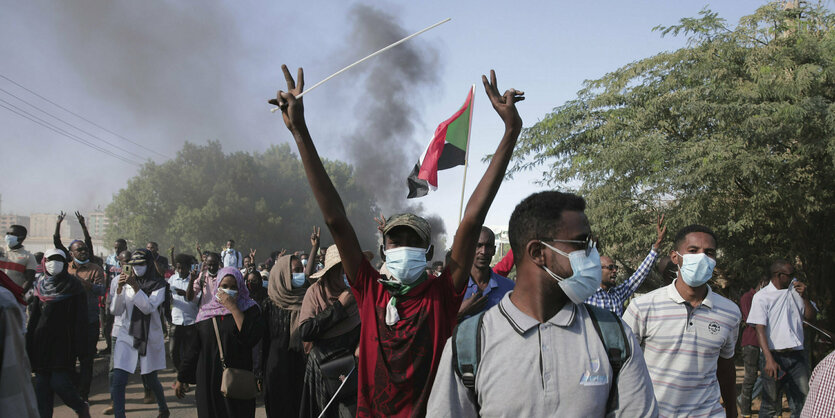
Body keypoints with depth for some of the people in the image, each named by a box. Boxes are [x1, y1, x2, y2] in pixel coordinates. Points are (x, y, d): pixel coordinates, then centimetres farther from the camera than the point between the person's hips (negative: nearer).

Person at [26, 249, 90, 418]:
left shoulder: (73, 287, -2)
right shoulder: (40, 286, 12)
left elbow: (80, 319, -6)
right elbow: (34, 317, 16)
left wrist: (80, 345, -12)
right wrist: (29, 344, 9)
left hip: (64, 342, -5)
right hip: (41, 342, 5)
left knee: (59, 382, -10)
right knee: (42, 384, 2)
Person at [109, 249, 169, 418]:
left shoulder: (158, 284, -3)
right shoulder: (127, 282, 4)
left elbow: (149, 307, -18)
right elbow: (116, 311, -2)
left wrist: (135, 286, -26)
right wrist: (119, 288, -17)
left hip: (150, 338, -2)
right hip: (127, 335, 2)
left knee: (150, 379, 13)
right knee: (118, 381, -12)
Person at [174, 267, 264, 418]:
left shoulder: (249, 309, -1)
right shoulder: (206, 312, 7)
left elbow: (252, 337, -19)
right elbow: (194, 347, 11)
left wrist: (232, 307, -15)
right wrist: (181, 378, 13)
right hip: (208, 381, 3)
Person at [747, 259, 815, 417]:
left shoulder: (795, 290, 12)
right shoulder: (762, 296, -2)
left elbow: (810, 317, 14)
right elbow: (760, 329, -10)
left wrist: (804, 296, -3)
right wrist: (769, 359, -20)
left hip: (797, 355, 4)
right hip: (774, 356, -4)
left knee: (804, 402, -1)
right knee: (770, 405, 0)